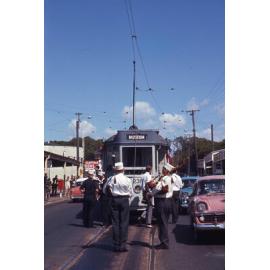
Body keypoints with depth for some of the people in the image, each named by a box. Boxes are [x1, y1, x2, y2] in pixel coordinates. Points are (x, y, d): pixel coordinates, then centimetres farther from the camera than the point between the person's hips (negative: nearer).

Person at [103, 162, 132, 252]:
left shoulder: (111, 179, -4)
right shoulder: (127, 179, -8)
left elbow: (105, 190, 4)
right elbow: (130, 192, 0)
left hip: (114, 200, 2)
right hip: (124, 200, -2)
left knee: (115, 223, 7)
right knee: (124, 223, 3)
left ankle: (116, 245, 10)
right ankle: (122, 245, 2)